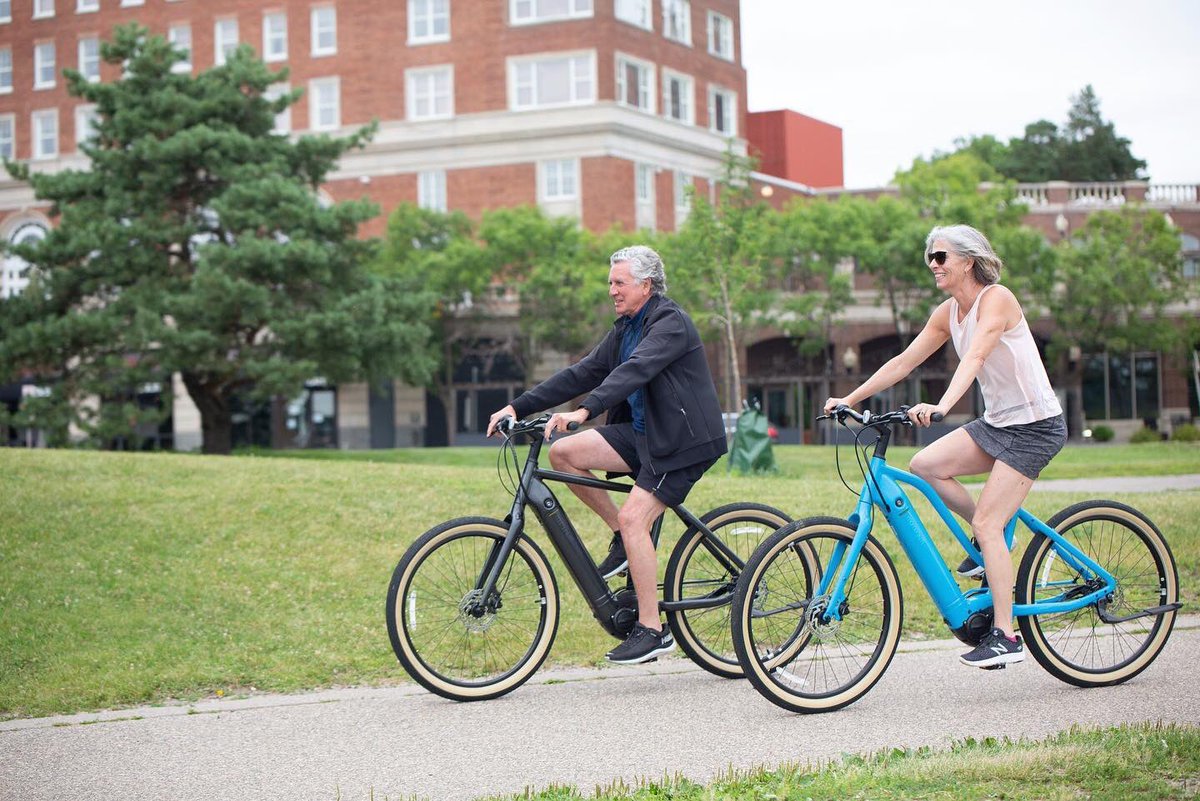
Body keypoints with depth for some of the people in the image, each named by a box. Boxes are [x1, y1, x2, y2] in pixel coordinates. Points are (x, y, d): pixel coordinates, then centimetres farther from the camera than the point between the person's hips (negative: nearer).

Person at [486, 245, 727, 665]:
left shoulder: (671, 322, -14)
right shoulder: (625, 329, 13)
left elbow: (635, 370, -31)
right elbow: (583, 373, 10)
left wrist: (584, 410, -44)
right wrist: (518, 407, 1)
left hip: (682, 440, -8)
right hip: (641, 432, 9)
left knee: (634, 518, -20)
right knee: (563, 452, -8)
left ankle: (652, 629, -12)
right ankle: (622, 537, 5)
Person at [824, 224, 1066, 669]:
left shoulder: (996, 299, -18)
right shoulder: (948, 312, 7)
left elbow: (975, 357, -34)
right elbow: (903, 362, 7)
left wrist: (941, 406, -49)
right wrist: (850, 399, 1)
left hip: (1035, 426, -8)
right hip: (997, 422, 8)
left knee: (986, 524, -14)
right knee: (925, 465, -10)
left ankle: (1005, 637, -9)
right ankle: (990, 545, 9)